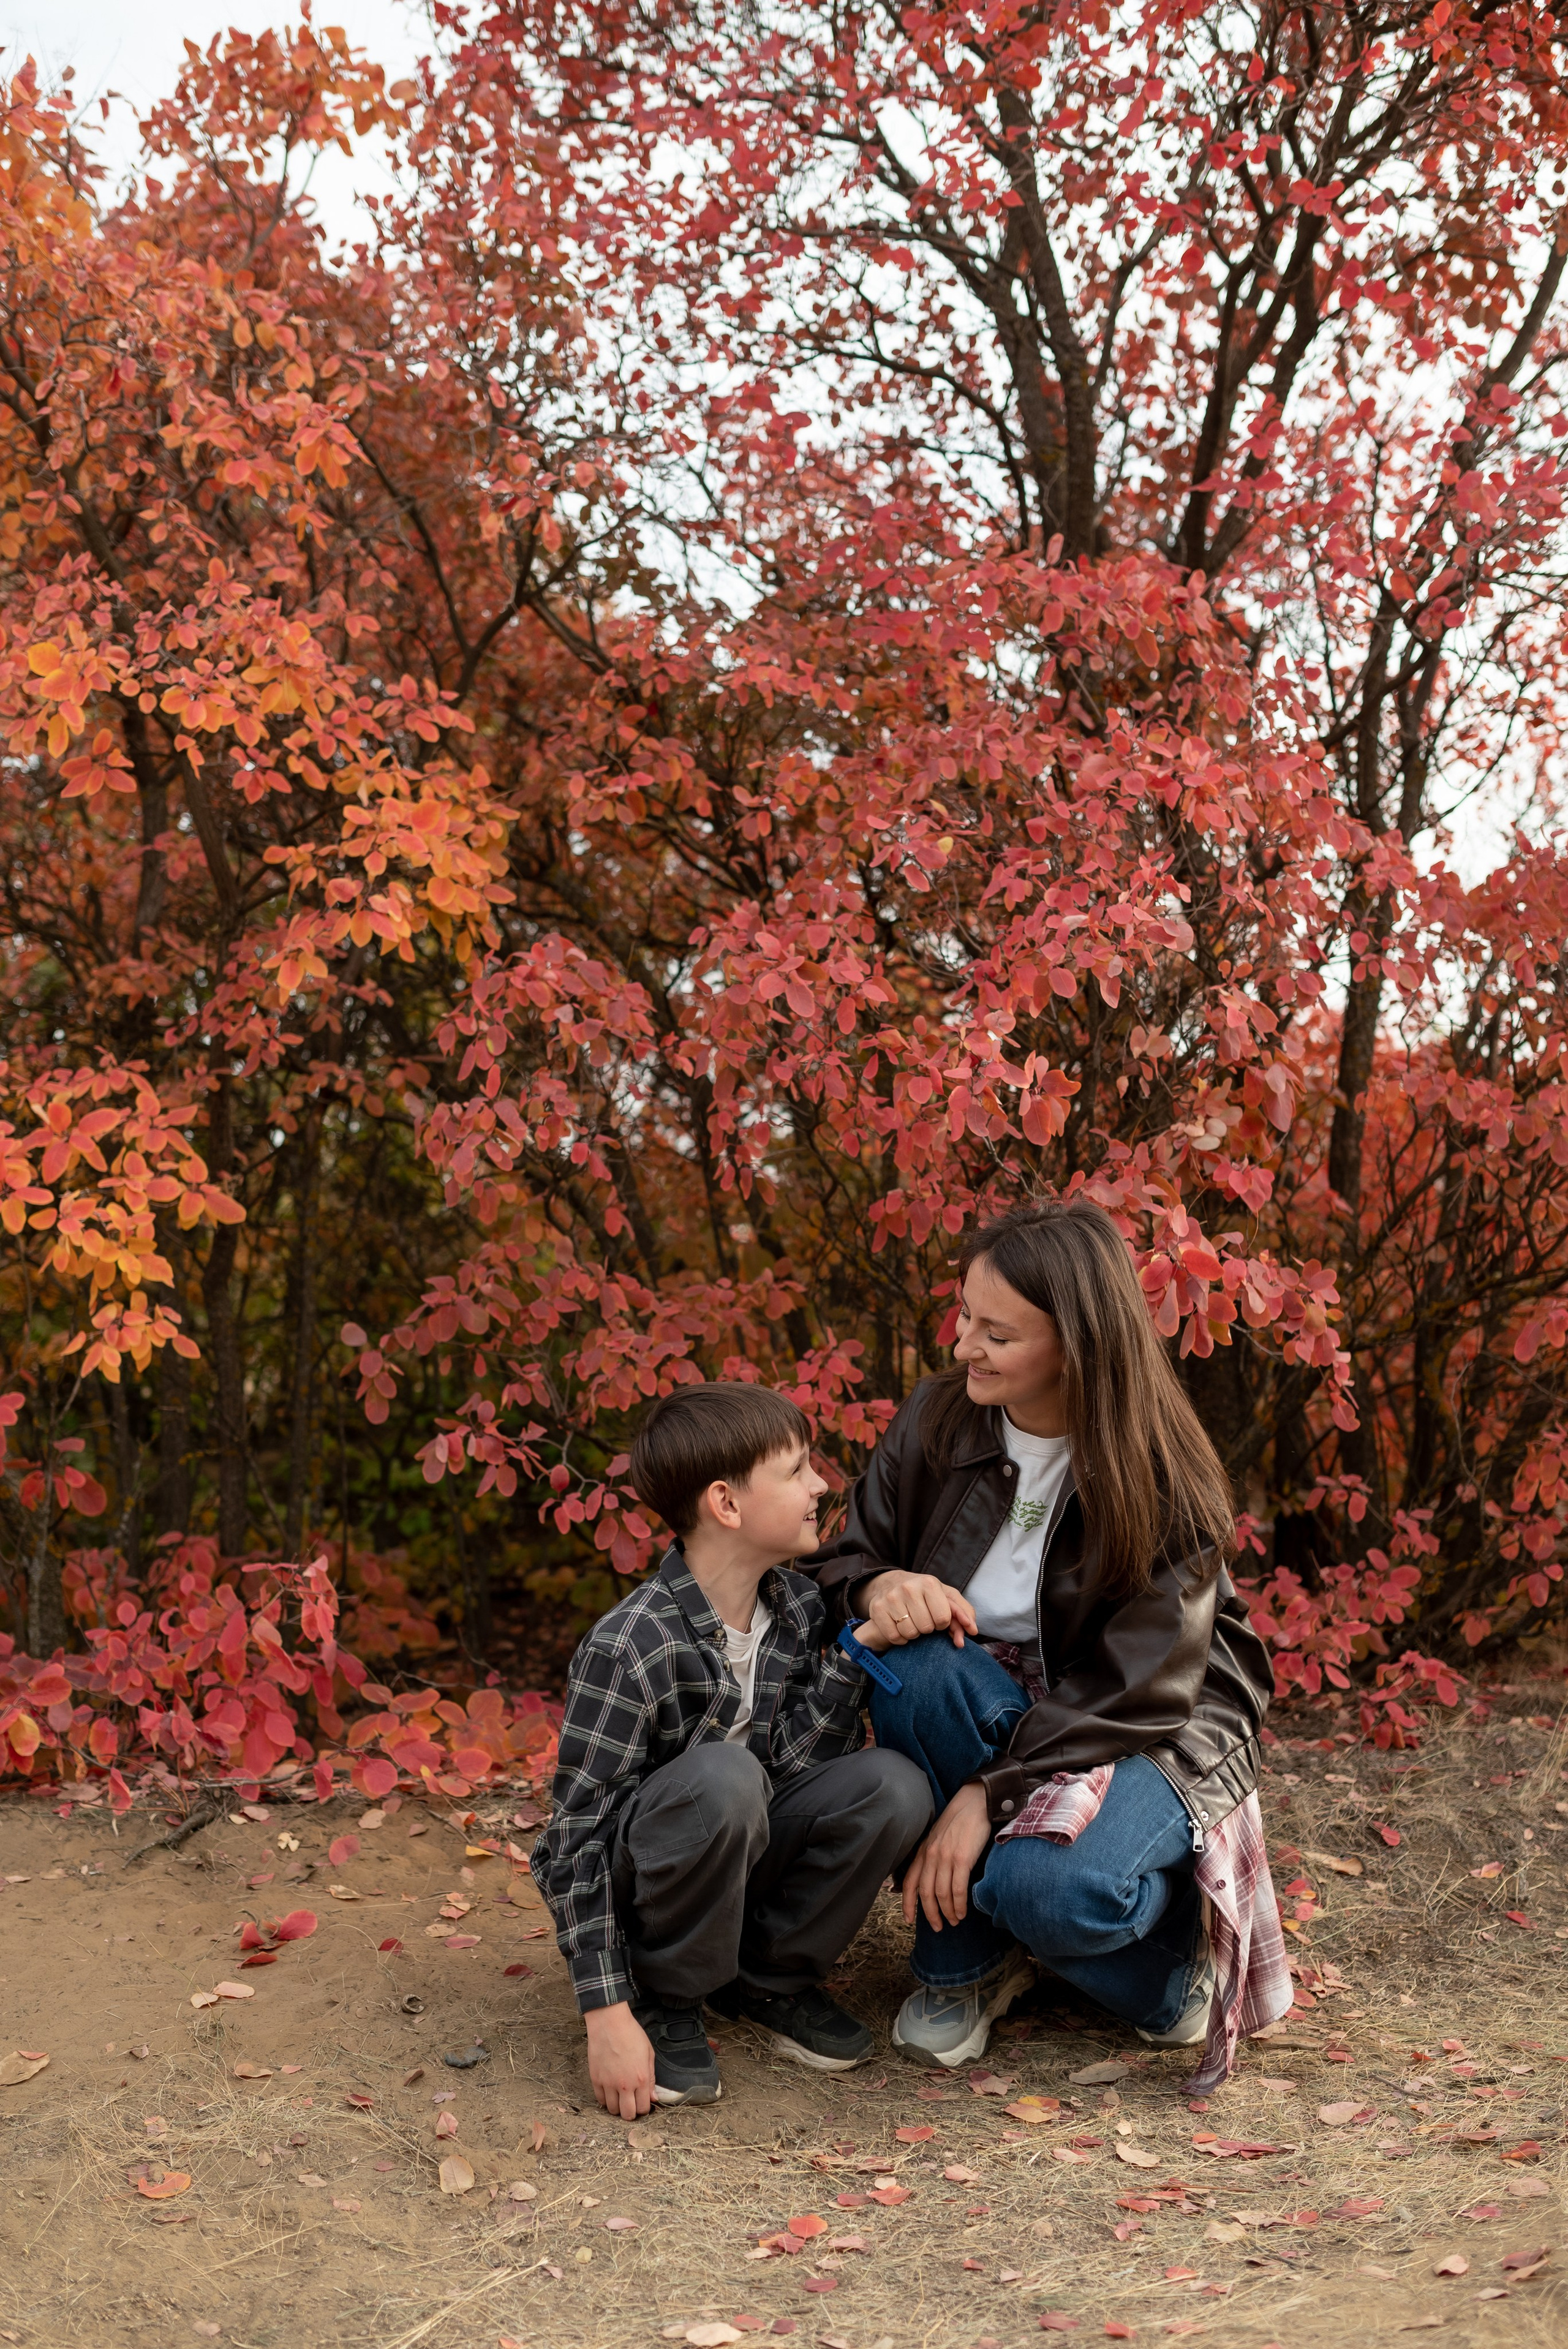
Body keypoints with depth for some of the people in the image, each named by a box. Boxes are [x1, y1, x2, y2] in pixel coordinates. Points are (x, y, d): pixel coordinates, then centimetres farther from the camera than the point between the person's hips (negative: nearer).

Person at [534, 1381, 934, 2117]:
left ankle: (766, 1977, 3)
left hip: (739, 1855, 6)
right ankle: (665, 1998, -11)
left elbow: (794, 1762, -12)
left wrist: (856, 1654, -23)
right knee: (721, 1776, -37)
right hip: (635, 1880, -6)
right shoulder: (628, 1648, -25)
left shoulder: (797, 1608, -3)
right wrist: (607, 2014, -26)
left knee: (893, 1786, -19)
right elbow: (578, 1836, -23)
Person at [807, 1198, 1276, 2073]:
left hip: (1155, 1732, -4)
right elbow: (847, 1555, 0)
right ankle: (960, 1957, -10)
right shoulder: (939, 1420, -8)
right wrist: (878, 1586, -25)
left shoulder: (1165, 1483, -19)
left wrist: (989, 1795, -29)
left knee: (1049, 1888, -35)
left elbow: (1137, 1689, -21)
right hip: (1000, 1702, 4)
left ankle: (1180, 1948, 3)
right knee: (918, 1665, -31)